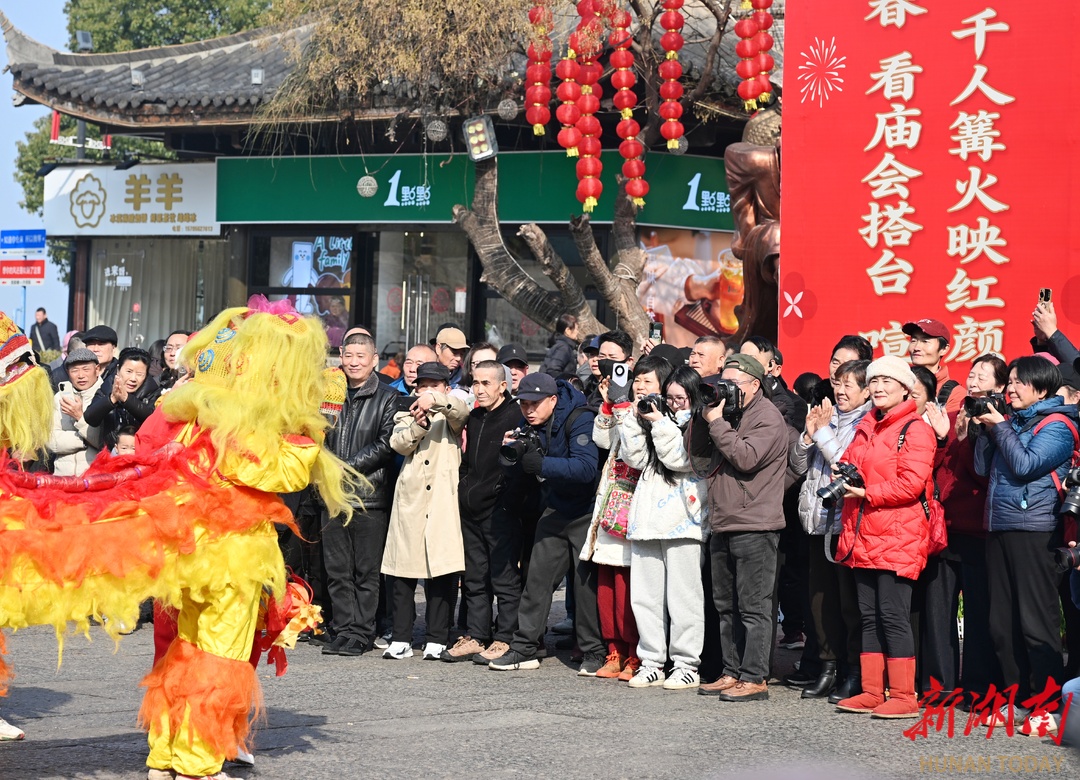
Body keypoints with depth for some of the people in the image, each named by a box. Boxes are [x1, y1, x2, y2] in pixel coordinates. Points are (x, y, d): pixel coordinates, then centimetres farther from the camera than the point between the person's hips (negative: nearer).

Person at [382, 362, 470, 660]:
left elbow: (461, 412, -13)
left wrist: (436, 401, -31)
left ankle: (437, 640, 4)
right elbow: (399, 444, -1)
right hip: (410, 500, 2)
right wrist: (419, 424, -18)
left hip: (444, 502, -2)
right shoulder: (406, 416, 18)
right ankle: (401, 639, 7)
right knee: (403, 572, 1)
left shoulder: (450, 416, 12)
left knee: (442, 573, -3)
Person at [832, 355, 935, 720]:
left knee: (893, 615, -7)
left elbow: (911, 484, -16)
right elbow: (848, 463, 25)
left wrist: (868, 493, -18)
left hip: (897, 538, -8)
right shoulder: (866, 427, 17)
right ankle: (872, 692, 16)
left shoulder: (915, 429, -7)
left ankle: (904, 696, -3)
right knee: (869, 615, 10)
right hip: (863, 537, 8)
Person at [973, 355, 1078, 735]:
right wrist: (986, 430, 3)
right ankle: (1017, 701, 16)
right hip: (999, 530, 8)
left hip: (1034, 531, -8)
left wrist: (1000, 427, -8)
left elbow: (1026, 464, -18)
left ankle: (1047, 707, -4)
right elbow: (984, 467, 14)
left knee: (1036, 621, -7)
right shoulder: (1011, 422, 17)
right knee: (1003, 622, 9)